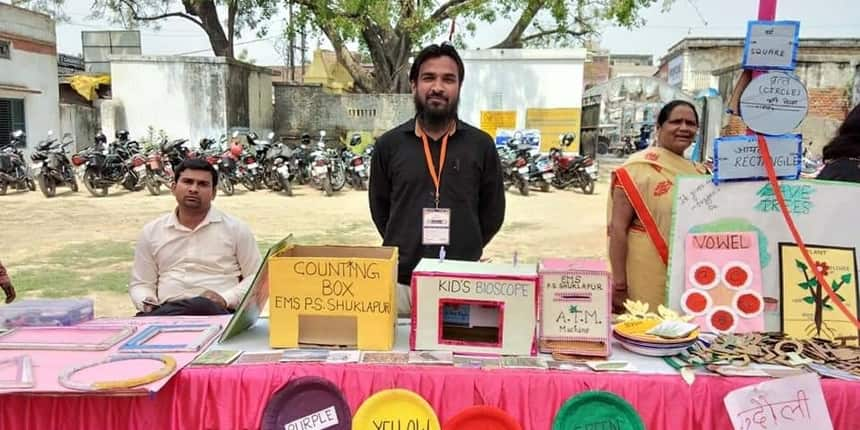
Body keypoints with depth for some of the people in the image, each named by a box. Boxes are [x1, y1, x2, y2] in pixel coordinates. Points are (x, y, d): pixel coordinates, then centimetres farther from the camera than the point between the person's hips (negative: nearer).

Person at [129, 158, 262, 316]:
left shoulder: (236, 229, 9)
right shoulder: (151, 232, 17)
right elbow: (141, 284, 20)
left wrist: (226, 299, -10)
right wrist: (147, 304, -3)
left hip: (217, 313, 0)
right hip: (166, 310, 0)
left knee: (202, 306, -38)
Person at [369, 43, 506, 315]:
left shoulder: (481, 145, 1)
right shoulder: (389, 144, 2)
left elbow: (493, 212, 9)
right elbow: (379, 208, 12)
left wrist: (463, 253, 8)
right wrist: (403, 250, 9)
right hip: (400, 281, 1)